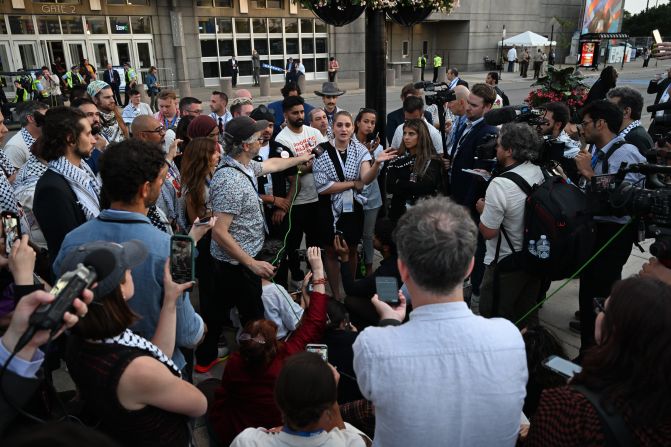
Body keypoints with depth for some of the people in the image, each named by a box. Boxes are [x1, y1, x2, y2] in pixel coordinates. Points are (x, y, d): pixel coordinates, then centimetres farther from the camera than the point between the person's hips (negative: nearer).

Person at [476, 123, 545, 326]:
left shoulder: (500, 185, -27)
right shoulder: (540, 172, -3)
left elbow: (488, 232, -21)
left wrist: (482, 209, -4)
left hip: (506, 264, -7)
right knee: (528, 318, 22)